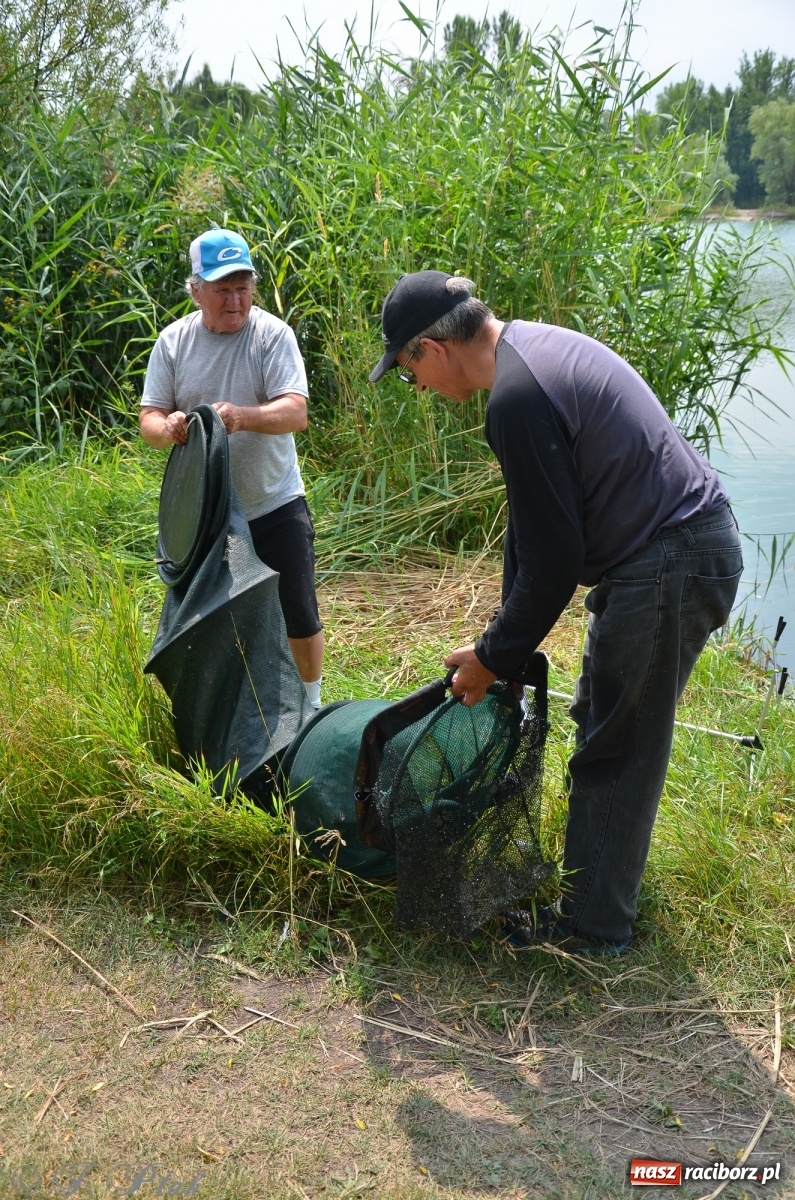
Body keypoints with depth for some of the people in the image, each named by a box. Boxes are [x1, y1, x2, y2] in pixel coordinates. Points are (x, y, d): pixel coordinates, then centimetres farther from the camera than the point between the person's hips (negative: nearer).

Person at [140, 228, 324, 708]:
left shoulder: (272, 334, -10)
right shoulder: (174, 341, -1)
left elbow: (296, 412, -21)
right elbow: (149, 418, -2)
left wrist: (243, 416, -41)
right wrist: (167, 428, -28)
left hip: (276, 506, -2)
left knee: (300, 616, 6)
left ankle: (311, 705, 29)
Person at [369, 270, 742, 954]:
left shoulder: (519, 397, -23)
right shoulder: (534, 347, 9)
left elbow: (553, 561, -20)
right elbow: (537, 520, 14)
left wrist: (494, 658, -6)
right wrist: (507, 636, 17)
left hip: (670, 566, -10)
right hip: (697, 539, 10)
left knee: (614, 748, 3)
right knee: (603, 719, 23)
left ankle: (594, 924, 20)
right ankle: (607, 864, 41)